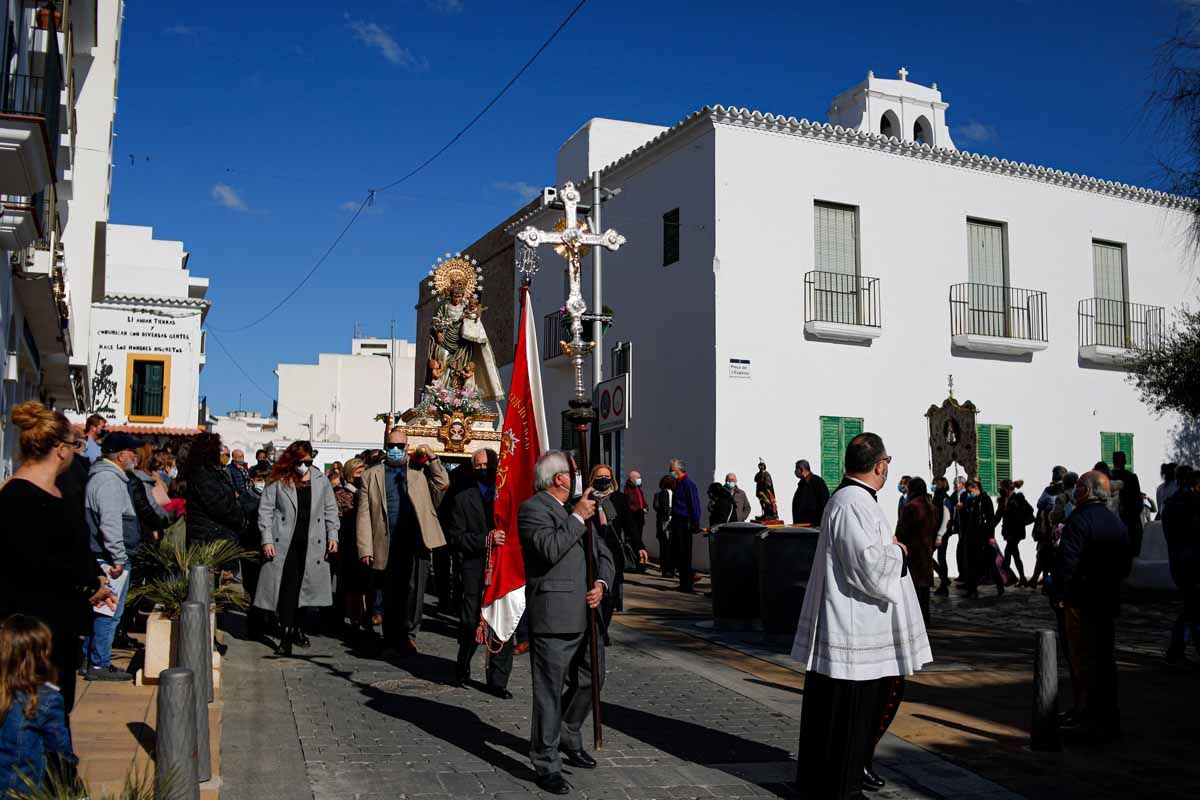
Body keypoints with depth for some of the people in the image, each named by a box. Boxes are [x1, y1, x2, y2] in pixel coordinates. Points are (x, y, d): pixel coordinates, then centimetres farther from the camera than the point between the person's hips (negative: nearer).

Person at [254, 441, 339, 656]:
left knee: (303, 587, 7)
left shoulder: (321, 481, 9)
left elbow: (330, 510, 13)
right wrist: (267, 540, -7)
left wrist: (333, 536, 5)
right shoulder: (278, 481, 0)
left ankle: (296, 628, 23)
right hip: (285, 543, -3)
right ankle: (286, 636, -2)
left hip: (312, 544, 3)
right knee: (287, 588, -5)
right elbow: (265, 511, 0)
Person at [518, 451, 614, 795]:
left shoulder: (578, 509, 18)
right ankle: (546, 764, 8)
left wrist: (602, 583, 0)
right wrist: (578, 518, -15)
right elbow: (550, 549, -23)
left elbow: (603, 552, 18)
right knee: (550, 691, -2)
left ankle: (569, 740, 40)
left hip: (586, 614, 9)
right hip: (554, 617, -9)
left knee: (590, 680, 19)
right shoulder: (533, 509, -8)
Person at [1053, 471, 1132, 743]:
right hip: (1109, 600, 8)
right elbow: (1127, 564, 17)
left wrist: (1060, 594, -14)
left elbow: (1067, 561, -23)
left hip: (1082, 601, -8)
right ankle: (1108, 717, 25)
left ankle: (1097, 722, -1)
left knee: (1086, 661, -3)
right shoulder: (1117, 522, 11)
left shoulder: (1079, 520, -16)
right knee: (1104, 658, 16)